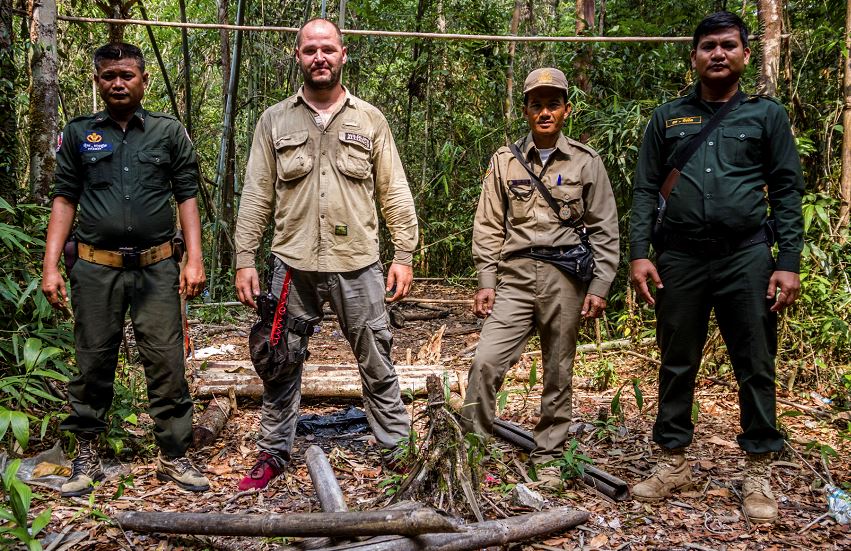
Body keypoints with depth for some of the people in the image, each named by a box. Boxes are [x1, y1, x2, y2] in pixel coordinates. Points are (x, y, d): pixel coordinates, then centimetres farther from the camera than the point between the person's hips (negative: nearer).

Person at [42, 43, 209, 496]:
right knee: (93, 363, 7)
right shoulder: (79, 134, 10)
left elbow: (186, 196, 6)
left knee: (166, 363, -1)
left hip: (157, 267, -1)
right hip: (95, 268, 1)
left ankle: (173, 456, 11)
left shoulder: (169, 132, 7)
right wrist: (51, 265, 2)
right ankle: (86, 455, 22)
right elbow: (64, 199, 10)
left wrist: (194, 258, -3)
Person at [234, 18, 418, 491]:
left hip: (358, 264, -1)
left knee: (377, 364, 8)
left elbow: (395, 195, 5)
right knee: (281, 364, 11)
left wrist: (405, 256, -1)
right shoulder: (275, 120, 7)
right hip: (293, 265, 1)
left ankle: (399, 448, 22)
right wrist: (245, 260, 0)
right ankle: (274, 454, 26)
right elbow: (256, 197, 6)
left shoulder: (370, 120, 6)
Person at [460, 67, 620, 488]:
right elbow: (488, 227, 8)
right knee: (486, 362, -11)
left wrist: (599, 288, -2)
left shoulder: (586, 162, 6)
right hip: (514, 278, 1)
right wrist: (486, 281, 0)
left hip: (565, 279, 0)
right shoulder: (505, 161, 9)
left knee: (558, 374, 7)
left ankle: (547, 458, 21)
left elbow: (605, 231, 6)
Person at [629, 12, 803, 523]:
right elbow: (646, 190, 8)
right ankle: (674, 462, 20)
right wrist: (639, 253, -3)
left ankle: (759, 472, 16)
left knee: (756, 368, 4)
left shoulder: (767, 114, 8)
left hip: (747, 258, -1)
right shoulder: (668, 117, 11)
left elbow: (787, 190, 4)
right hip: (679, 259, 1)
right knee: (677, 365, 8)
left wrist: (790, 262, -5)